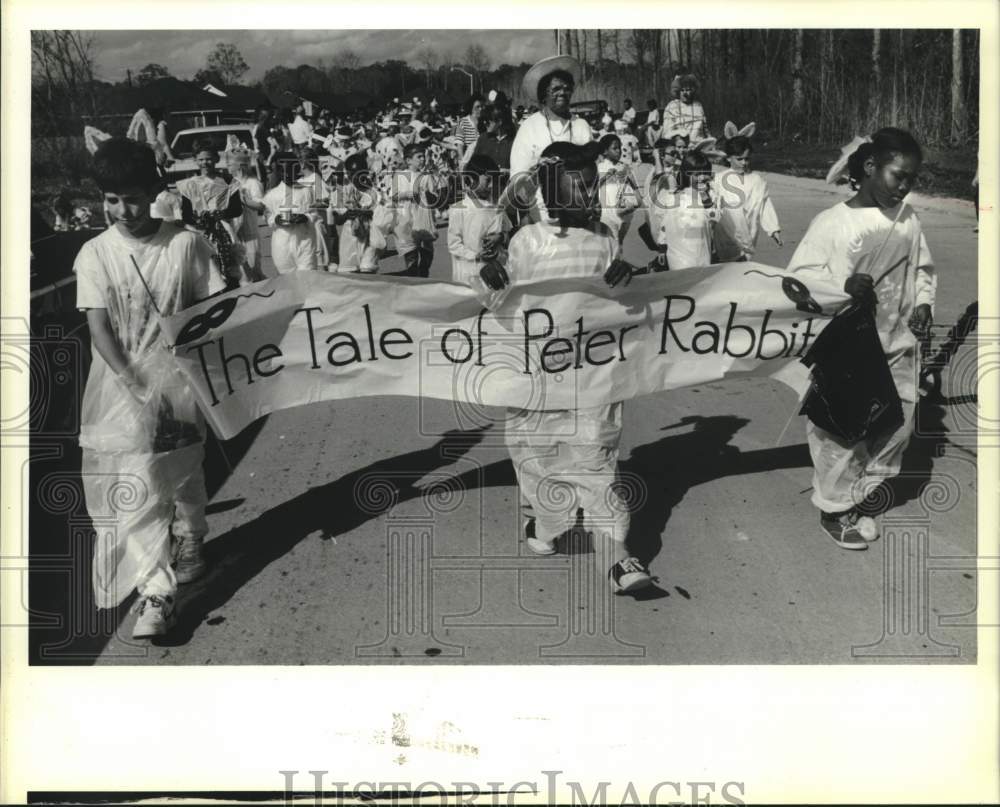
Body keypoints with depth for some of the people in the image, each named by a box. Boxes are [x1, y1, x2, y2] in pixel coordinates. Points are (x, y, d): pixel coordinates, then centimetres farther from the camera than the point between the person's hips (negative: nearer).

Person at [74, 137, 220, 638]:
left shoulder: (187, 244, -5)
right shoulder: (95, 254, -6)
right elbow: (98, 328, -9)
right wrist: (134, 383, -18)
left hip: (179, 383, 1)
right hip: (124, 390, -1)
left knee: (184, 479, 16)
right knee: (136, 491, -4)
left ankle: (189, 545, 42)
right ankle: (156, 591, -2)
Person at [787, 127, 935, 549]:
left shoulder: (908, 219, 2)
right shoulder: (832, 222, -13)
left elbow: (923, 269, 15)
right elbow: (800, 277, -12)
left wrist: (923, 302, -1)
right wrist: (844, 287, -26)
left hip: (896, 348, 6)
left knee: (897, 423, 10)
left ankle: (860, 496, 30)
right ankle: (834, 509, 21)